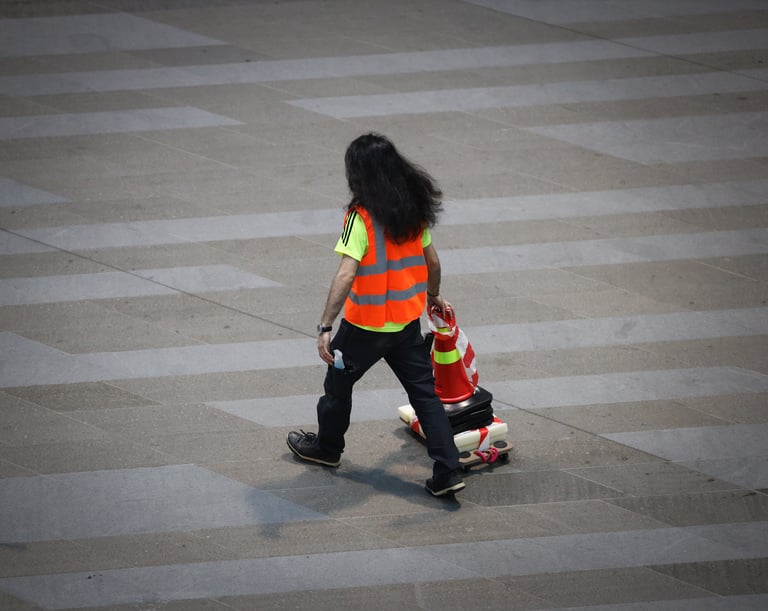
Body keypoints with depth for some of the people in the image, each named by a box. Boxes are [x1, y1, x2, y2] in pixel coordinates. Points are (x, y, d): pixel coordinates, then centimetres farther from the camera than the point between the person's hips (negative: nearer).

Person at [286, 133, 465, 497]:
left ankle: (327, 447, 40)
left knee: (339, 382, 19)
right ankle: (446, 473, 3)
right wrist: (433, 296, 29)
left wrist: (325, 327, -31)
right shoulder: (414, 209, -1)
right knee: (424, 392, 10)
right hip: (407, 321, 6)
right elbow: (432, 261, 10)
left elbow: (346, 275, -29)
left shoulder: (361, 216, -21)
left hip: (366, 324, -6)